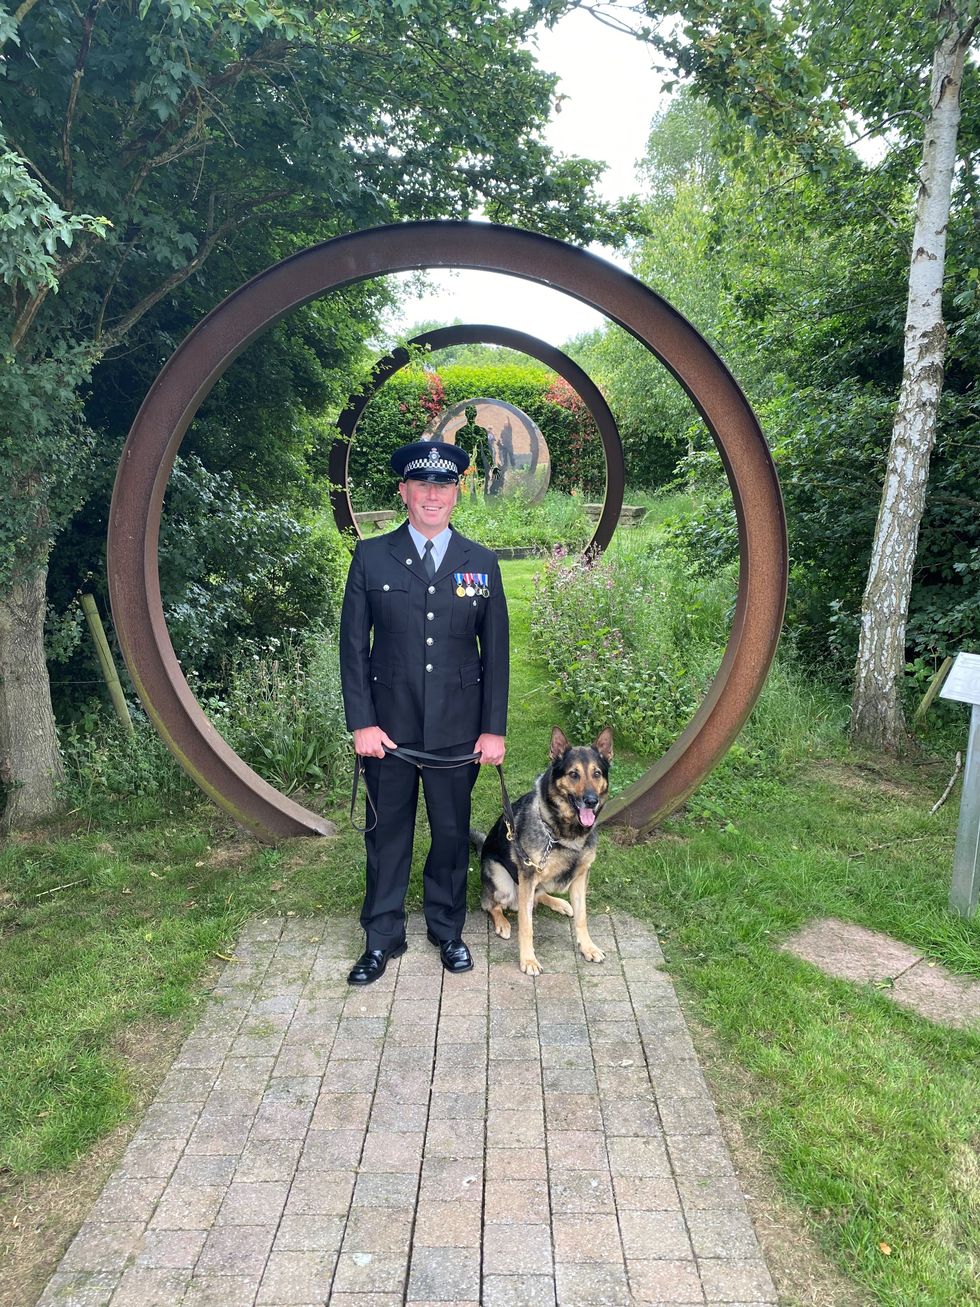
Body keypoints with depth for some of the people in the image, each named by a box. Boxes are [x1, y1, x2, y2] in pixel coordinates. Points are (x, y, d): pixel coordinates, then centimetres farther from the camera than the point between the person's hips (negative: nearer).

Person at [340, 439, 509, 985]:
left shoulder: (482, 563, 3)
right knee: (387, 834, 11)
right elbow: (354, 645, 0)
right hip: (388, 728, -1)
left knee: (453, 833, 13)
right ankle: (383, 938, 28)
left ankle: (448, 930, 34)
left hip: (457, 730, 1)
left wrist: (494, 729, 0)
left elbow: (496, 650, 4)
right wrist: (361, 722, -6)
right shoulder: (371, 557, 0)